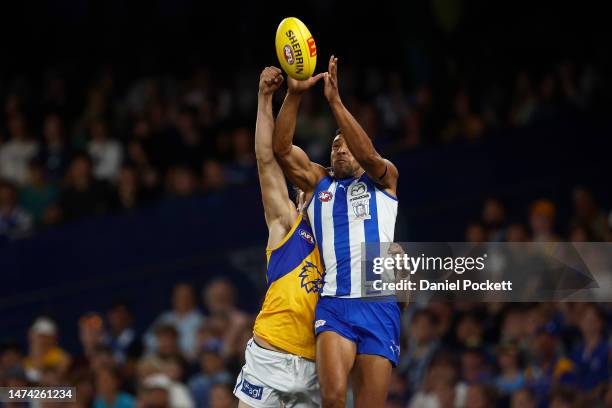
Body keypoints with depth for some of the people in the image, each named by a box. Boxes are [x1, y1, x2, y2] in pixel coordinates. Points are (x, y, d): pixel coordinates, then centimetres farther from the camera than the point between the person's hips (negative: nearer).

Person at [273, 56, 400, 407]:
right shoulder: (317, 182, 19)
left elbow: (368, 155, -10)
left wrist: (335, 100, -16)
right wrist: (295, 95, -11)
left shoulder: (384, 178, 13)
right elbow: (282, 150, 2)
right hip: (334, 305, 1)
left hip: (379, 305, -1)